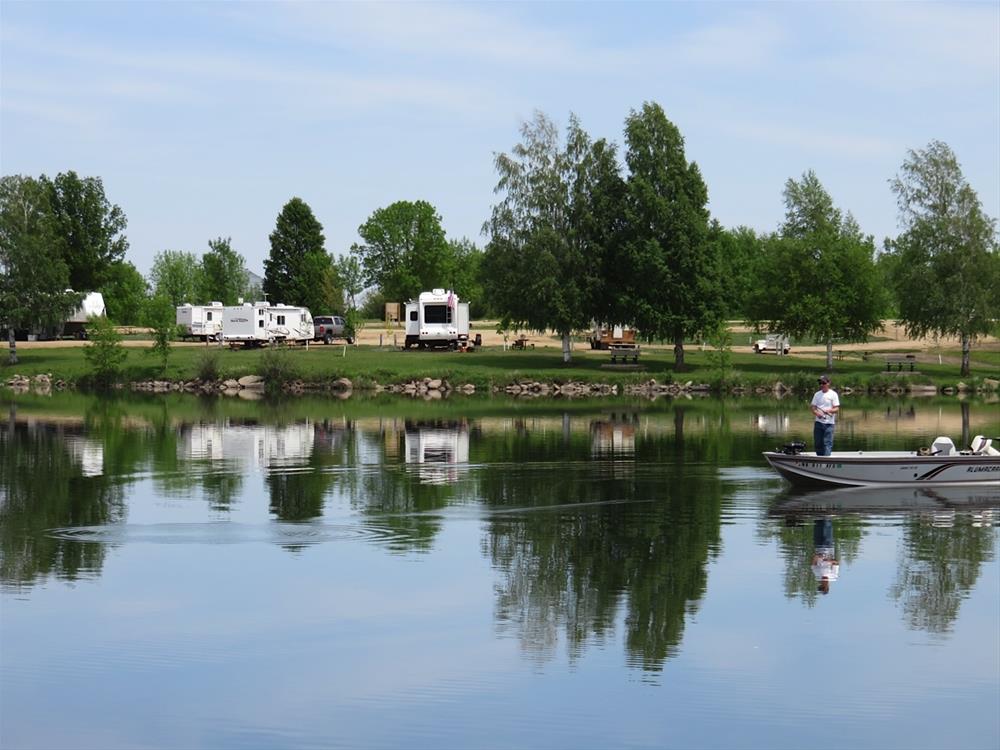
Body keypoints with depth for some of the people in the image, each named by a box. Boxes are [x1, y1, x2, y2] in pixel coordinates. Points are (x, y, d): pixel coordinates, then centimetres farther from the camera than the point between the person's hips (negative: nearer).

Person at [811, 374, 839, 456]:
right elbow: (813, 407, 11)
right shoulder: (817, 394, 12)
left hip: (829, 423, -4)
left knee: (827, 443, -10)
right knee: (818, 443, 6)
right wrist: (817, 413, -12)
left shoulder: (833, 394, 0)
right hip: (818, 422, 4)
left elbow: (837, 409, -4)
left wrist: (829, 411, -24)